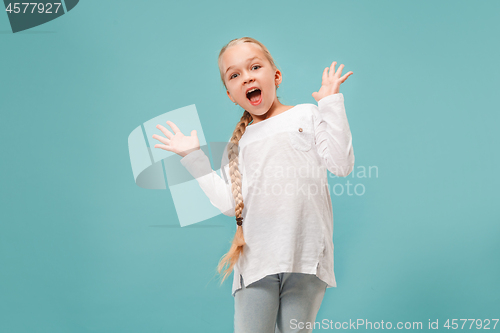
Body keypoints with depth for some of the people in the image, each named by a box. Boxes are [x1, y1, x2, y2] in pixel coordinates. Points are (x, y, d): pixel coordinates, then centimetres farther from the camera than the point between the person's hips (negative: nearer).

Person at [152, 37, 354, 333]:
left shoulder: (307, 115, 9)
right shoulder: (239, 145, 15)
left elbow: (342, 165, -3)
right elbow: (231, 205, 3)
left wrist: (331, 103, -2)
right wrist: (194, 158, 8)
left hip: (307, 254, -2)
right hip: (257, 260, 2)